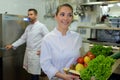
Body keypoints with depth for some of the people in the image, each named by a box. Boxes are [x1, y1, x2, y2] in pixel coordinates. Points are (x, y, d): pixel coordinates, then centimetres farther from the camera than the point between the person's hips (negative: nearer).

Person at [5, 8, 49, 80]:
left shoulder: (41, 26, -9)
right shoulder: (28, 27, 11)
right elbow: (23, 39, 15)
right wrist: (12, 45, 7)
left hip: (36, 54, -6)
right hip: (28, 53, 6)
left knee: (35, 74, 1)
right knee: (31, 72, 15)